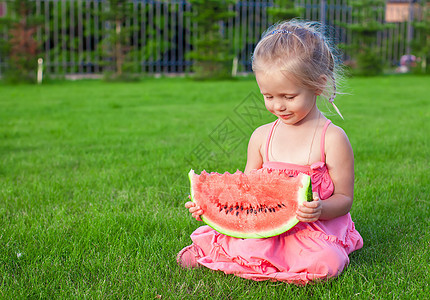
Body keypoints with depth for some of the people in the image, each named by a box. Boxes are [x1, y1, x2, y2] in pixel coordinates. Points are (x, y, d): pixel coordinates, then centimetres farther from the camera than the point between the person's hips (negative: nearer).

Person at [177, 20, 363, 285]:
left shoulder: (333, 139, -8)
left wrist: (320, 209, -28)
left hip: (316, 229, -2)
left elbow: (344, 199, -5)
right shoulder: (262, 137, 5)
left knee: (325, 264, -33)